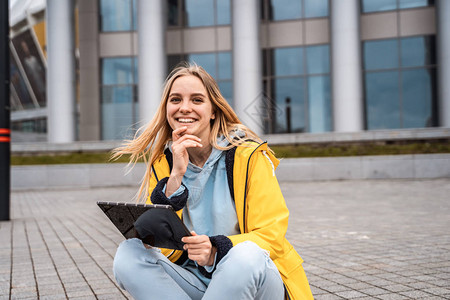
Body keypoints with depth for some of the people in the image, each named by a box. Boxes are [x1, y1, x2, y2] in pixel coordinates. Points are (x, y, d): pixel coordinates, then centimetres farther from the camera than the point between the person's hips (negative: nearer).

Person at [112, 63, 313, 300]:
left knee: (245, 255, -36)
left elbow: (272, 235, -11)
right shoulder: (162, 162, 2)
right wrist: (176, 176, -20)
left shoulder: (248, 155, -9)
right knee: (128, 254, -20)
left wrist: (216, 251, -29)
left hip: (255, 280, -3)